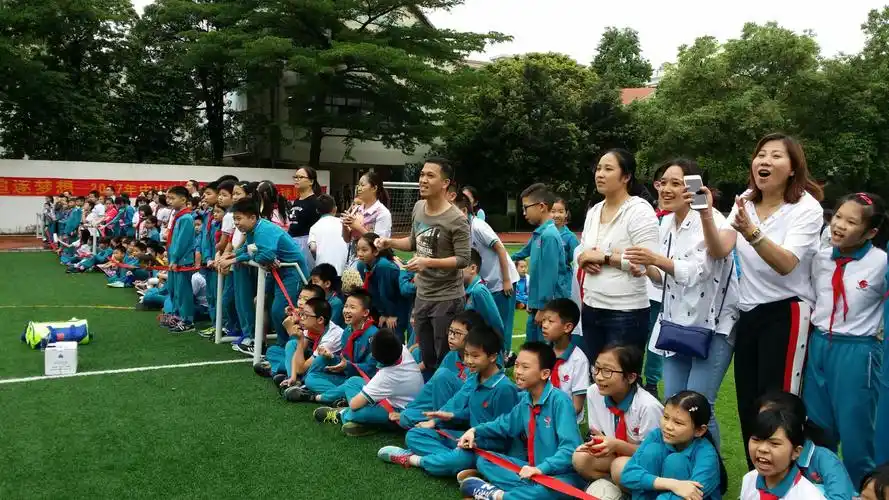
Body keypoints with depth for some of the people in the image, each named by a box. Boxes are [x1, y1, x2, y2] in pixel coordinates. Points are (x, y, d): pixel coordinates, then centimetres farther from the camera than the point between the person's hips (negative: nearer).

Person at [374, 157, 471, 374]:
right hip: (422, 295, 7)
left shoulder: (456, 220, -18)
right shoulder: (418, 207, 4)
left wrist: (428, 262, -29)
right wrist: (390, 243, 1)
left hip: (447, 299, -7)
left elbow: (463, 259, -20)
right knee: (427, 360, 19)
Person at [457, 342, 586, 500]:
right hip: (533, 468, 8)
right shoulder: (526, 399, 5)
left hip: (559, 473, -7)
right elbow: (505, 424, 24)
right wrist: (475, 430, 12)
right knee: (484, 460, 2)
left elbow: (570, 448, -26)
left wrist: (541, 469, -35)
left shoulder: (559, 400, -18)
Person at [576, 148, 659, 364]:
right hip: (591, 308, 7)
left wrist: (604, 257, -17)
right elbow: (581, 249, 19)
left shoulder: (640, 210, -12)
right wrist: (584, 260, -4)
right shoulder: (593, 211, 12)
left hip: (626, 314, -7)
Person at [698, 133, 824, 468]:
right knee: (747, 403, 11)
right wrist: (706, 216, -27)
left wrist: (751, 231, -42)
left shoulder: (807, 208, -11)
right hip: (748, 312, 6)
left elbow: (786, 264, -25)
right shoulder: (745, 201, 5)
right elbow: (719, 252, -8)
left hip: (786, 314, -6)